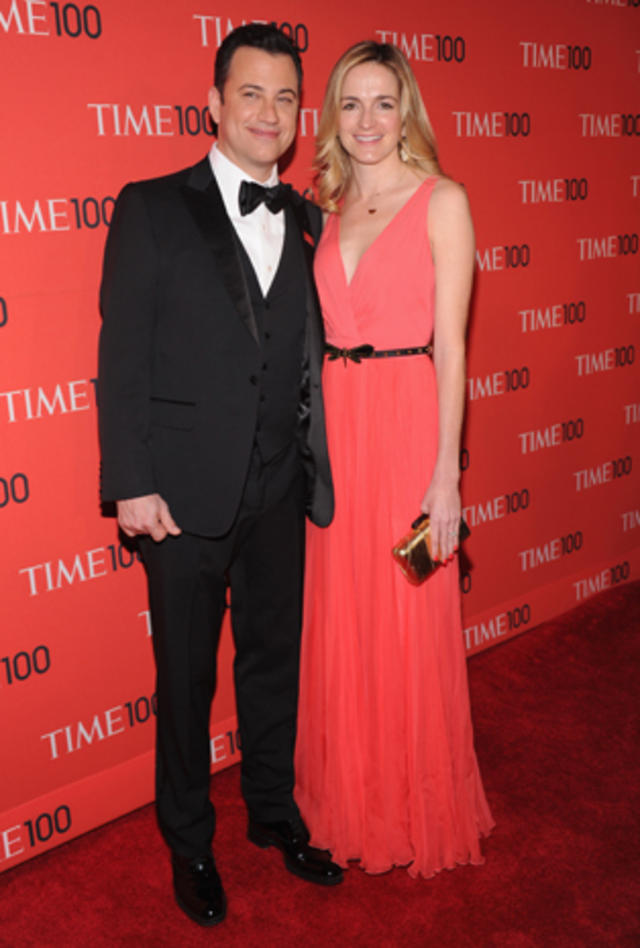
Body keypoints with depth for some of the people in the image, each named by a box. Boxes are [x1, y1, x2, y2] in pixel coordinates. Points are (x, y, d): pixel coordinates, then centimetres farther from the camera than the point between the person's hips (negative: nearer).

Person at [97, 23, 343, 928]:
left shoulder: (307, 223, 8)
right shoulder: (153, 209, -4)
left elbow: (310, 356, 9)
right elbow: (122, 355, -7)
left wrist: (315, 470, 2)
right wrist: (131, 484, -13)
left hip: (279, 491, 4)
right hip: (185, 491, -3)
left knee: (274, 660, 17)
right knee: (187, 677, 11)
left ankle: (275, 814, 39)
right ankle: (189, 843, 32)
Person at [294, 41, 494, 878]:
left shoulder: (442, 201, -4)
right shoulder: (330, 212, 12)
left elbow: (449, 345, -9)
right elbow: (325, 332, 13)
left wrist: (446, 472, -13)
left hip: (408, 425, -5)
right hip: (332, 426, 5)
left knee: (408, 630, 4)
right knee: (340, 623, 12)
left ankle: (419, 813, 28)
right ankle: (350, 802, 32)